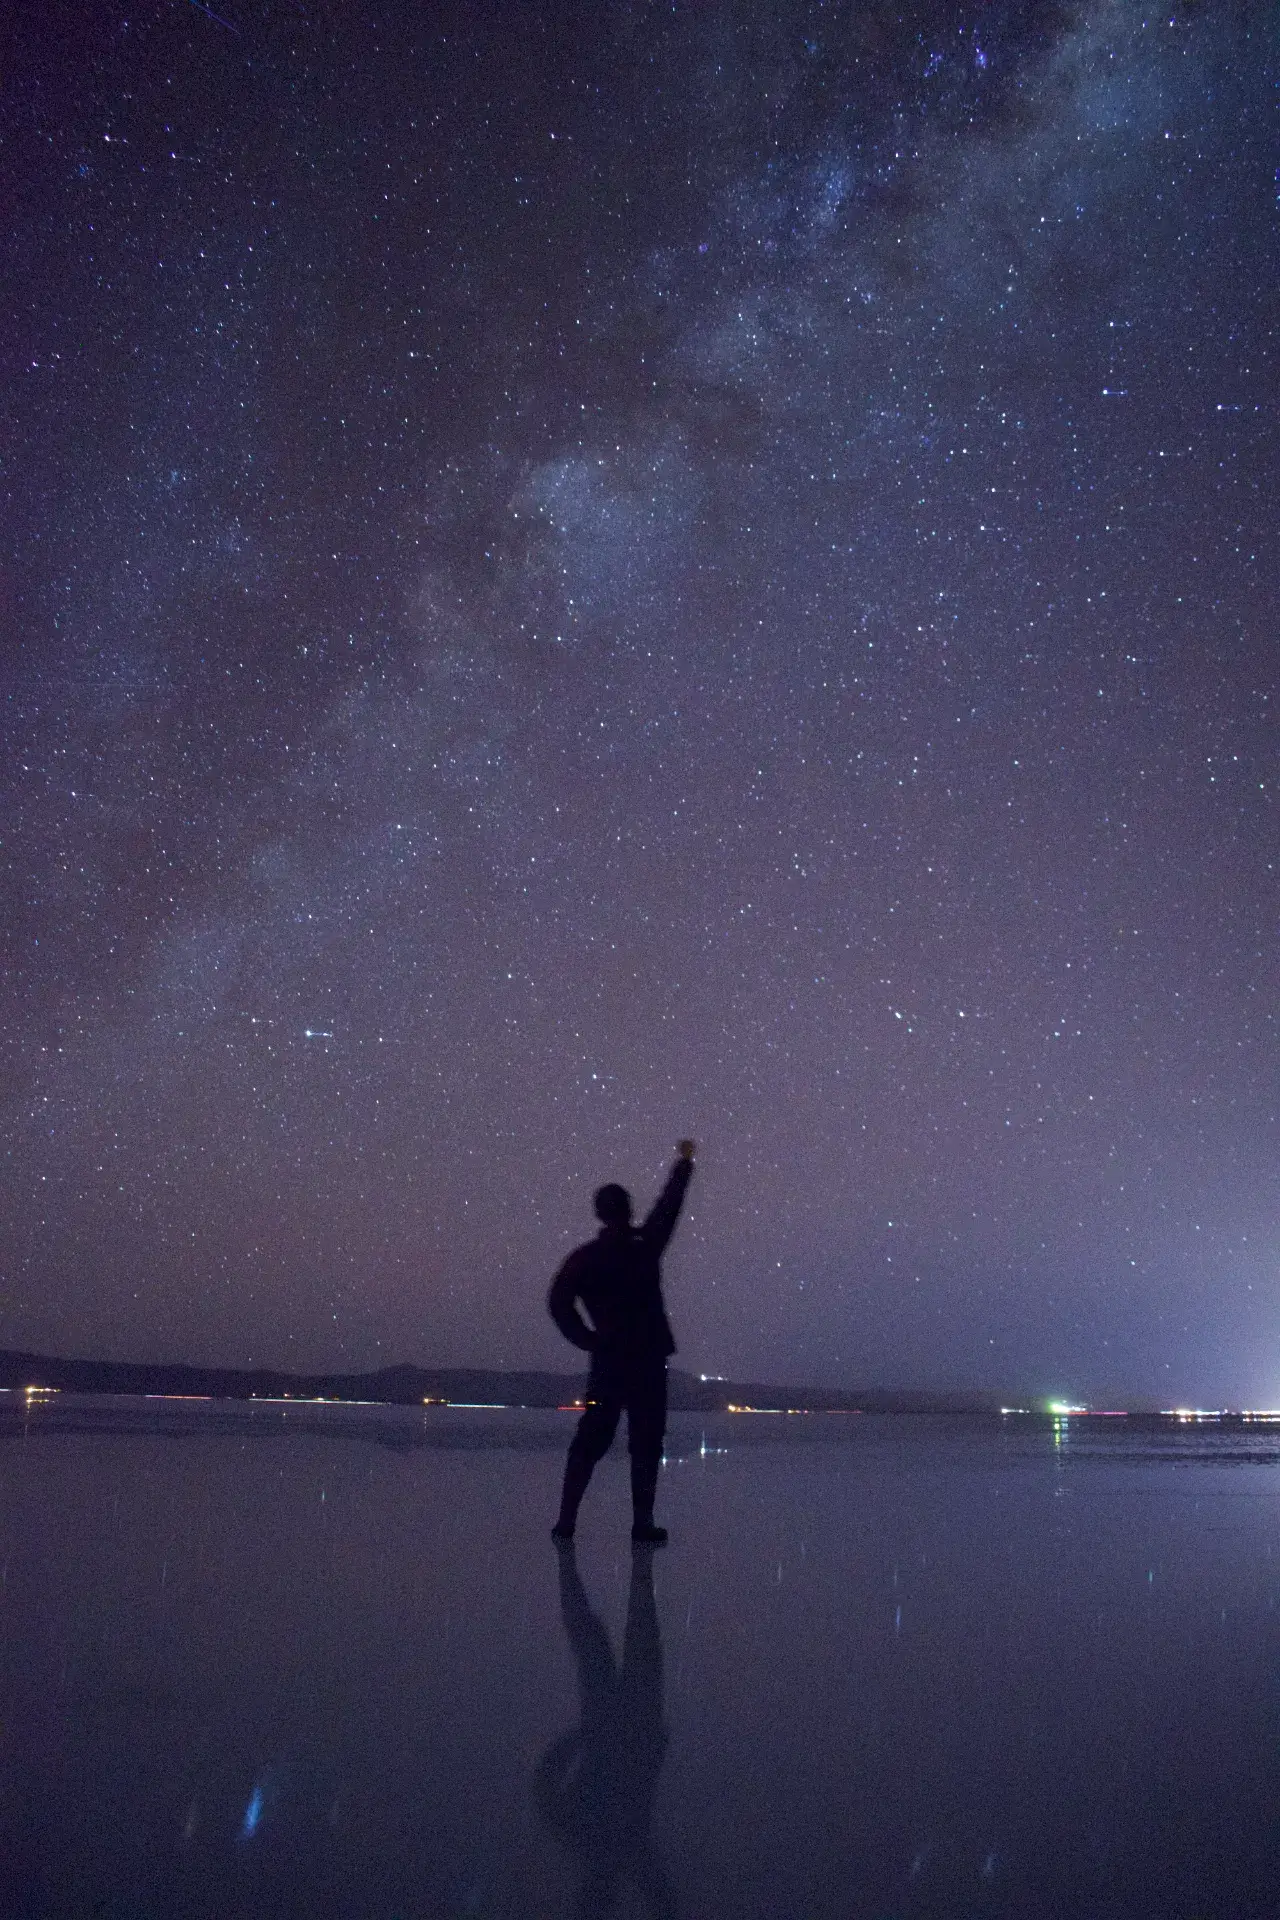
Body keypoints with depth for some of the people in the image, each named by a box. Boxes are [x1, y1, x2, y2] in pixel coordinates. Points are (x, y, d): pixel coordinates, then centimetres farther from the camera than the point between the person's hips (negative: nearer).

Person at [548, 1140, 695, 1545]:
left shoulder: (584, 1257, 0)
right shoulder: (646, 1244, -3)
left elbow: (558, 1301, -12)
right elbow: (668, 1206, 12)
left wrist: (587, 1339, -3)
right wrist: (684, 1162, 25)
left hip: (607, 1359, 2)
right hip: (648, 1358, -2)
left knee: (590, 1442, 8)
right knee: (645, 1444, 2)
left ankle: (566, 1520, 6)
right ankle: (642, 1524, -1)